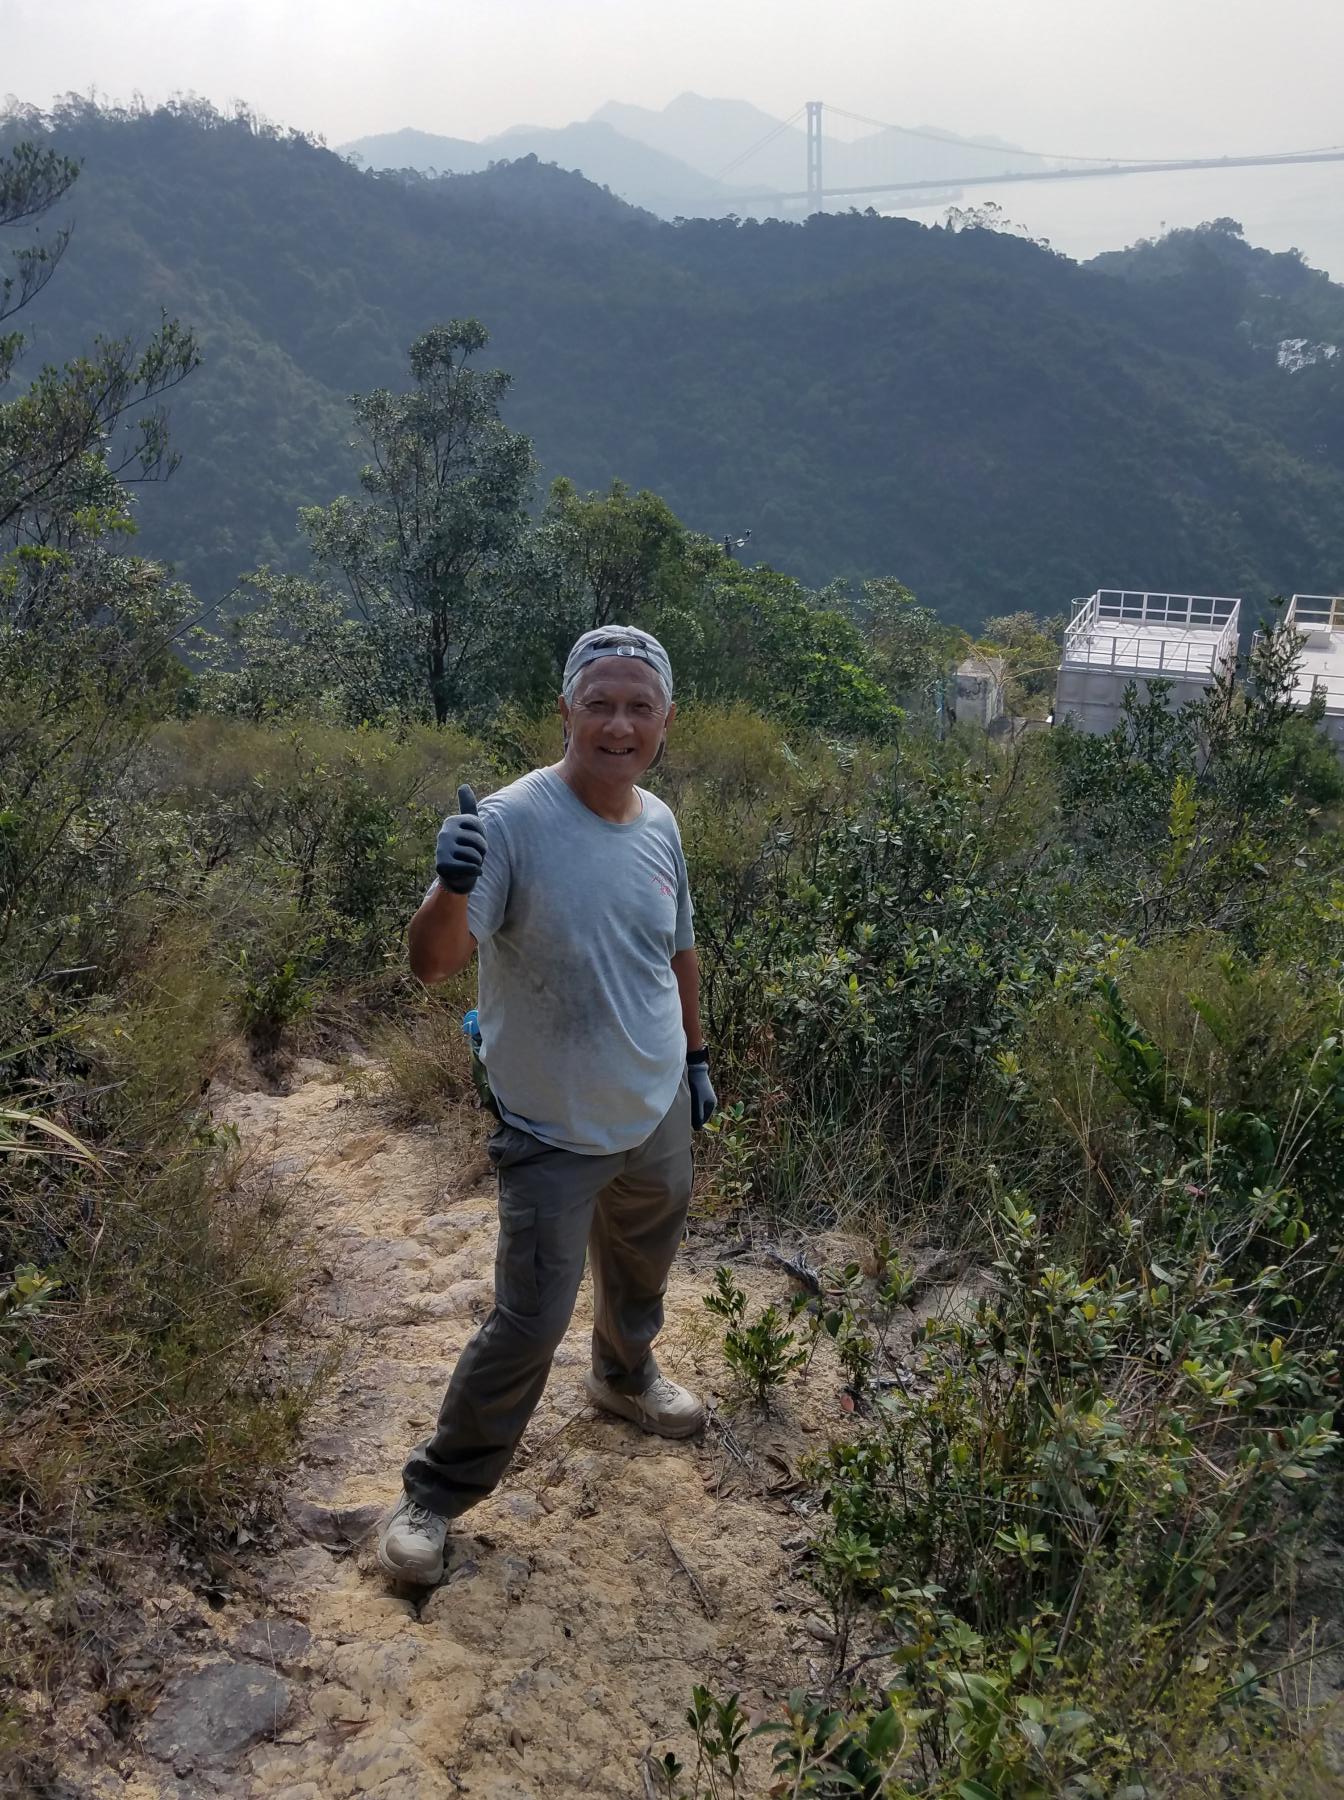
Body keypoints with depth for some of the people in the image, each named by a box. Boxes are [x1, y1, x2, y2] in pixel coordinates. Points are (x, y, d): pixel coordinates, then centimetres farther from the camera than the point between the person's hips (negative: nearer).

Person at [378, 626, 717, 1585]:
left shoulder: (660, 824, -3)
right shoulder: (511, 822, -24)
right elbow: (434, 962, -32)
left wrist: (695, 1054, 18)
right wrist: (452, 887, -52)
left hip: (659, 1115, 6)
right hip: (554, 1134, -6)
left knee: (642, 1269, 28)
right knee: (530, 1324, -2)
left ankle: (626, 1375, 58)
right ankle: (435, 1493, 20)